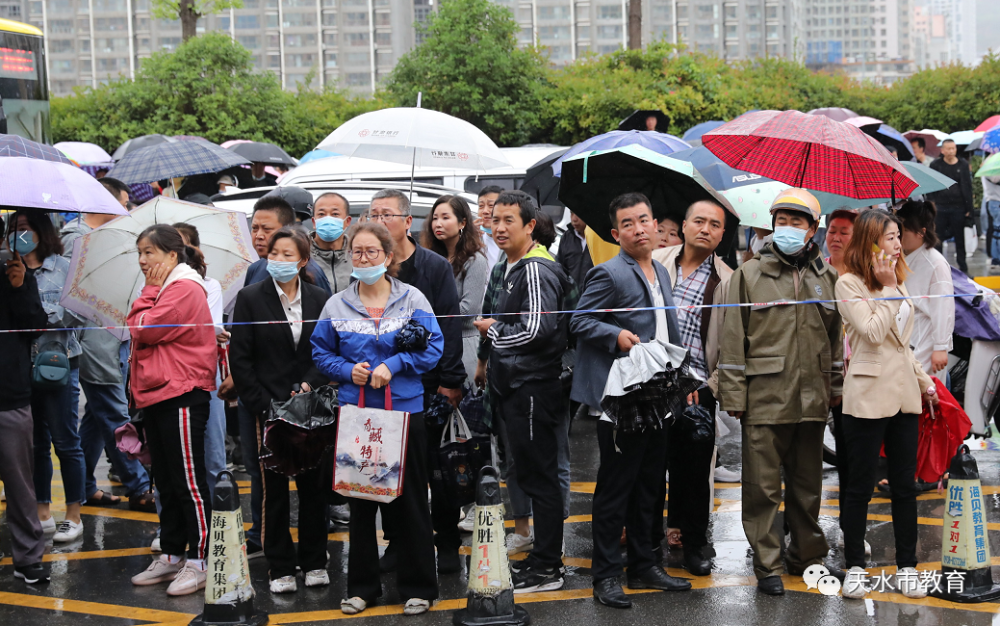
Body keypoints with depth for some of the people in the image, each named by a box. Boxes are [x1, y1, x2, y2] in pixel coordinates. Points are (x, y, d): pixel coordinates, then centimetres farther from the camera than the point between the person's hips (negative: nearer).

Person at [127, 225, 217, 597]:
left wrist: (150, 290, -8)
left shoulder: (184, 289, -12)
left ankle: (198, 562, 0)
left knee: (188, 482, -5)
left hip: (181, 397, -10)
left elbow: (144, 330, -18)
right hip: (155, 396, 10)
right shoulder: (161, 289, 19)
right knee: (166, 482, 14)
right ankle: (171, 556, 22)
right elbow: (138, 332, 23)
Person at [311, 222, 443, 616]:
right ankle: (362, 587, 20)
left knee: (411, 499, 2)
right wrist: (347, 370, -10)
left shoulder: (412, 299, -1)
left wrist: (393, 365, -15)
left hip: (404, 410, -2)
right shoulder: (336, 305, 5)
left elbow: (433, 347, -3)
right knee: (359, 499, 8)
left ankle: (418, 588, 13)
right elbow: (321, 352, 9)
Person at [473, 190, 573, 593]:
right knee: (531, 474, 14)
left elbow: (537, 330, -23)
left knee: (539, 477, -5)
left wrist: (493, 330, -8)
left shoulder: (535, 270, -14)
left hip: (534, 389, -10)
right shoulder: (513, 270, 18)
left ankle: (547, 568, 1)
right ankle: (542, 557, 22)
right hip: (516, 389, 10)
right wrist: (491, 346, 13)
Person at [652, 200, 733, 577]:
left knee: (695, 467, 4)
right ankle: (648, 538, 24)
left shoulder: (727, 281, 4)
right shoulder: (655, 263, 6)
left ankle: (694, 544, 19)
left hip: (698, 387, -1)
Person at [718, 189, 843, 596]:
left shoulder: (825, 278, 12)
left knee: (807, 484, 13)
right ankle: (767, 566, 8)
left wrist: (835, 387, 14)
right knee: (763, 486, -1)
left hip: (812, 400, 3)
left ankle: (807, 556, 26)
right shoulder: (749, 274, 2)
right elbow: (733, 338, -1)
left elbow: (836, 337, 18)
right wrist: (733, 394, -6)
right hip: (764, 397, -3)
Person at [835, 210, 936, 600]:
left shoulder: (897, 282, 16)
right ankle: (855, 567, 11)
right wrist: (889, 288, -12)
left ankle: (906, 567, 15)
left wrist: (925, 381, 20)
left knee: (905, 484, 8)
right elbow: (874, 332, -18)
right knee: (861, 485, 1)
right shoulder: (849, 284, -7)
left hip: (904, 394, 7)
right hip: (868, 395, -7)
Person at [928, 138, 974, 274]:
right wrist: (931, 204, -7)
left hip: (958, 207, 0)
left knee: (960, 238, 6)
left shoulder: (963, 165, 5)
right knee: (938, 238, 0)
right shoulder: (935, 165, 4)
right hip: (940, 207, 0)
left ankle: (963, 266, 15)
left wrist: (969, 208, 0)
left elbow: (968, 187, 5)